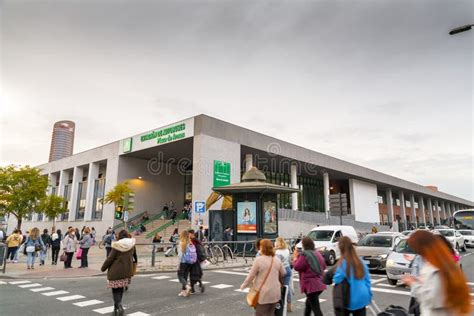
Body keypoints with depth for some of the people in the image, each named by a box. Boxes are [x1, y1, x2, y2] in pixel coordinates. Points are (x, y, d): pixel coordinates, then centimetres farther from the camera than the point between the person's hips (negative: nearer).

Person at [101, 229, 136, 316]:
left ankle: (119, 305, -14)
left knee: (115, 289, 5)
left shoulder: (116, 245, -14)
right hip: (126, 271, 4)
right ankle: (117, 307, 24)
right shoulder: (131, 244, -2)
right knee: (120, 289, 17)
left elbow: (110, 258, -11)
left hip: (116, 271, -4)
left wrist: (103, 268, 2)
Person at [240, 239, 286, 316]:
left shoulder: (259, 260, -15)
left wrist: (243, 286, 6)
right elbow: (283, 273, 13)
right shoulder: (277, 260, 0)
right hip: (275, 294, 5)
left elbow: (251, 276, -9)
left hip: (264, 294, -5)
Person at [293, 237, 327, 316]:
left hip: (311, 284, -9)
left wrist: (295, 258, 0)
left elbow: (297, 267, -14)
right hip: (319, 283, 9)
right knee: (308, 304, 25)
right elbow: (324, 266, 20)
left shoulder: (304, 255, -16)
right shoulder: (318, 254, 10)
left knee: (315, 308, -6)